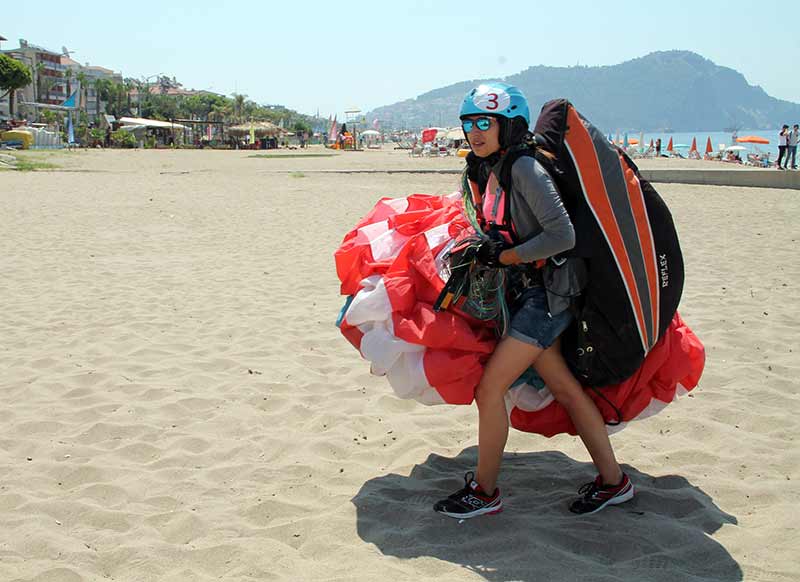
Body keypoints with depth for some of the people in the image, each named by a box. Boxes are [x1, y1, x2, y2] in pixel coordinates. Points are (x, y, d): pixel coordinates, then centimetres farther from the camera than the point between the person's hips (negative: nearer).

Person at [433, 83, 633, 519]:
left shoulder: (524, 168, -17)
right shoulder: (488, 171, 9)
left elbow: (563, 235, -23)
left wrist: (505, 256, -17)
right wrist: (485, 251, 6)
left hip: (546, 294, -9)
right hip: (524, 294, 9)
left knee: (489, 388, -8)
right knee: (564, 388, 13)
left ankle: (484, 491, 7)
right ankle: (613, 480, 24)